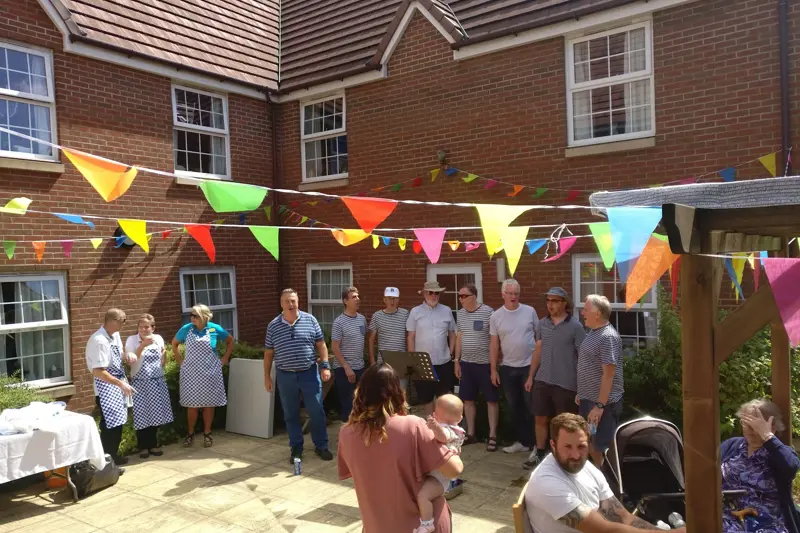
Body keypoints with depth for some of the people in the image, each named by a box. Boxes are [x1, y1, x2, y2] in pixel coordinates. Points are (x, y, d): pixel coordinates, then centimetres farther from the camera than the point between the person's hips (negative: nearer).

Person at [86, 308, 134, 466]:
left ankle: (114, 455, 31)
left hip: (117, 386, 9)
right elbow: (98, 371, -28)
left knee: (118, 423, 17)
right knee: (110, 426, -3)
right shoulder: (99, 341, -25)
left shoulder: (115, 335, 3)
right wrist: (121, 384, -27)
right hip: (106, 388, -9)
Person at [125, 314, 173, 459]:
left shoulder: (158, 338, 5)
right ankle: (143, 446, 15)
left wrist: (164, 353, 0)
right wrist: (142, 345, -26)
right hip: (140, 383, -3)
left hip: (157, 382, 4)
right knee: (141, 415, 0)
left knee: (155, 414, 9)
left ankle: (153, 444, 21)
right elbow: (131, 361, -20)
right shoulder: (132, 340, -6)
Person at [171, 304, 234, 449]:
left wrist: (225, 358, 3)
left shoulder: (215, 329, -8)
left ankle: (207, 434, 20)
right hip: (191, 373, 1)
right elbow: (174, 344, 12)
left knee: (209, 403, 7)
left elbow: (230, 340, 8)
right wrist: (180, 361, 5)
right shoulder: (186, 329, -5)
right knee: (192, 404, 6)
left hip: (209, 373, 0)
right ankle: (190, 433, 22)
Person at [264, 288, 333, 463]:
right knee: (291, 414, 10)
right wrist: (267, 376, 6)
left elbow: (321, 344, 2)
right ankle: (296, 447, 24)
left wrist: (325, 366, -5)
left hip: (309, 373, -1)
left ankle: (321, 446, 19)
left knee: (317, 411, 4)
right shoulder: (273, 326, 0)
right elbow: (268, 353, 6)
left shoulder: (310, 320, -1)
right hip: (285, 376, 1)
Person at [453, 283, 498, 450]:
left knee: (491, 399, 3)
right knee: (468, 399, 11)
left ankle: (492, 436, 11)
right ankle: (471, 433, 23)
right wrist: (456, 360, 11)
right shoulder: (460, 314, 6)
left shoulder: (487, 312, -11)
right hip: (466, 363, 6)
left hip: (485, 363, -5)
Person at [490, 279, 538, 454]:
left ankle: (535, 442, 17)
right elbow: (494, 344, 2)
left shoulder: (530, 311, -4)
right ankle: (523, 441, 26)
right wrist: (493, 370, 1)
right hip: (507, 368, 2)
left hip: (529, 366, -2)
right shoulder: (496, 316, -1)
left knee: (531, 405, 5)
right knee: (514, 406, 12)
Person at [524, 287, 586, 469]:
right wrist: (531, 376, 13)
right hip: (542, 381, 5)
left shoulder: (575, 326, -10)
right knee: (540, 419, 13)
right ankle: (539, 452, 30)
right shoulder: (542, 324, 6)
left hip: (566, 384, -5)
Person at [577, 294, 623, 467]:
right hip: (588, 400, 9)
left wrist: (600, 405, -24)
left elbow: (609, 374, -24)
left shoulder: (607, 337, -20)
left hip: (603, 403, -9)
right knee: (591, 444, 20)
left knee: (603, 448, 2)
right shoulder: (593, 332, 9)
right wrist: (581, 393, 20)